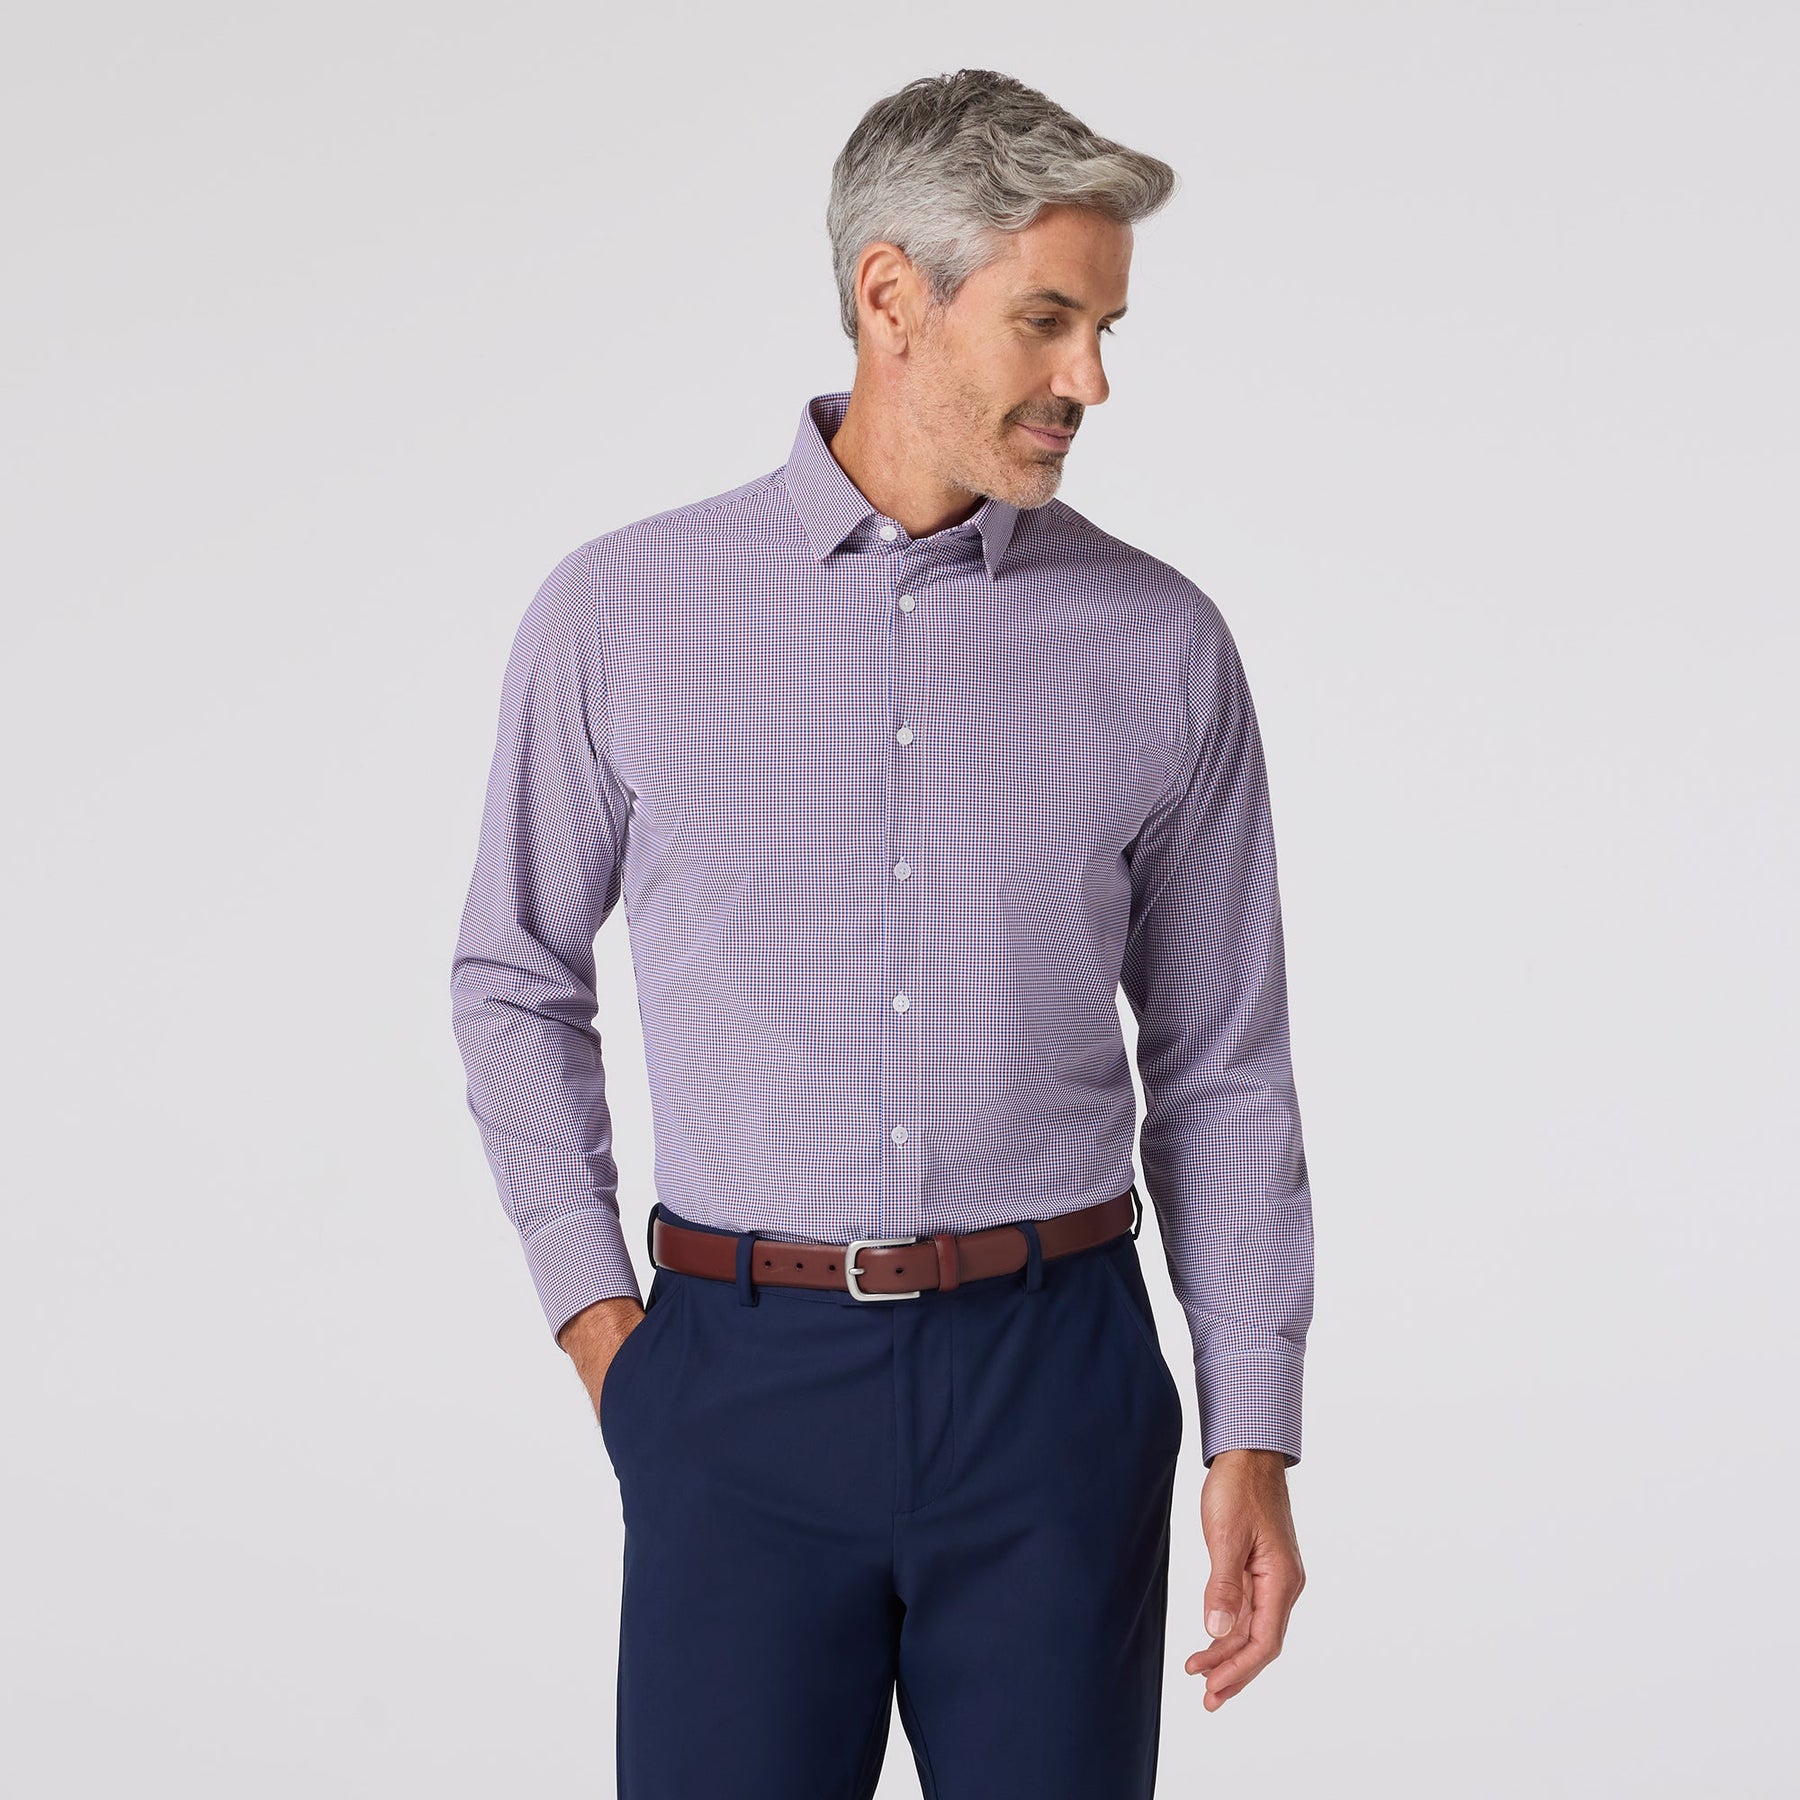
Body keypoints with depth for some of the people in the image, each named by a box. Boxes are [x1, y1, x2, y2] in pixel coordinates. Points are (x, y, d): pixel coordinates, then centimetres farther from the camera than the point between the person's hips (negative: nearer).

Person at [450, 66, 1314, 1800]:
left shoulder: (1159, 646, 2)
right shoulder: (621, 614, 0)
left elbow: (1222, 1068, 6)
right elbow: (515, 979, 11)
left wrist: (1254, 1434, 1)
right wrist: (593, 1313, 4)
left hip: (1054, 1388, 1)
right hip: (747, 1389, -1)